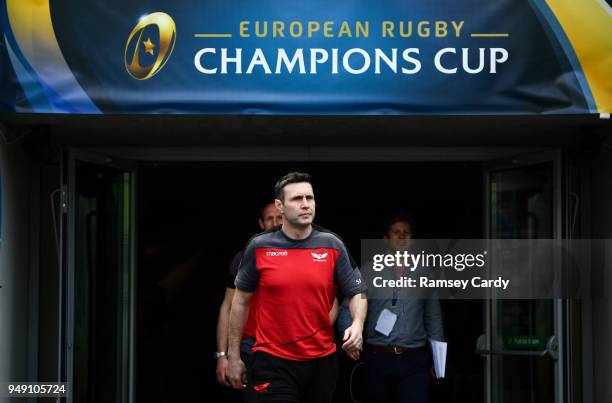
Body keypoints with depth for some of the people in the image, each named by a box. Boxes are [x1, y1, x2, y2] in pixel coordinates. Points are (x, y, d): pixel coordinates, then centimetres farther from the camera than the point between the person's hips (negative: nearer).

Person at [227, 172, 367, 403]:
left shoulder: (332, 245, -1)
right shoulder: (259, 247, -3)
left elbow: (356, 293, 3)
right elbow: (241, 301, 4)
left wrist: (357, 325, -18)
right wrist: (234, 356, 4)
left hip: (322, 360, 2)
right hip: (273, 361, -2)